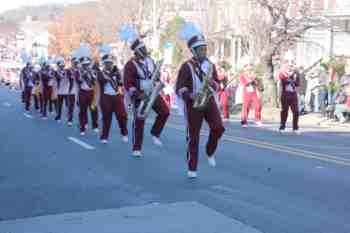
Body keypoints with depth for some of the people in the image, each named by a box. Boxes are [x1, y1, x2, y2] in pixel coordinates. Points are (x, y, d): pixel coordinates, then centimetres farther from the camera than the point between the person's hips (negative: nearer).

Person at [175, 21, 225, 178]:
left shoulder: (211, 65, 8)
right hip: (193, 104, -4)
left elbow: (217, 86, 12)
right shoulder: (187, 66, -8)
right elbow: (179, 88, -11)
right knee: (193, 136, 1)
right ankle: (192, 168, 13)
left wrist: (212, 83, -11)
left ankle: (210, 152, 12)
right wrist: (190, 95, -28)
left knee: (218, 127, -16)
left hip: (209, 101, 4)